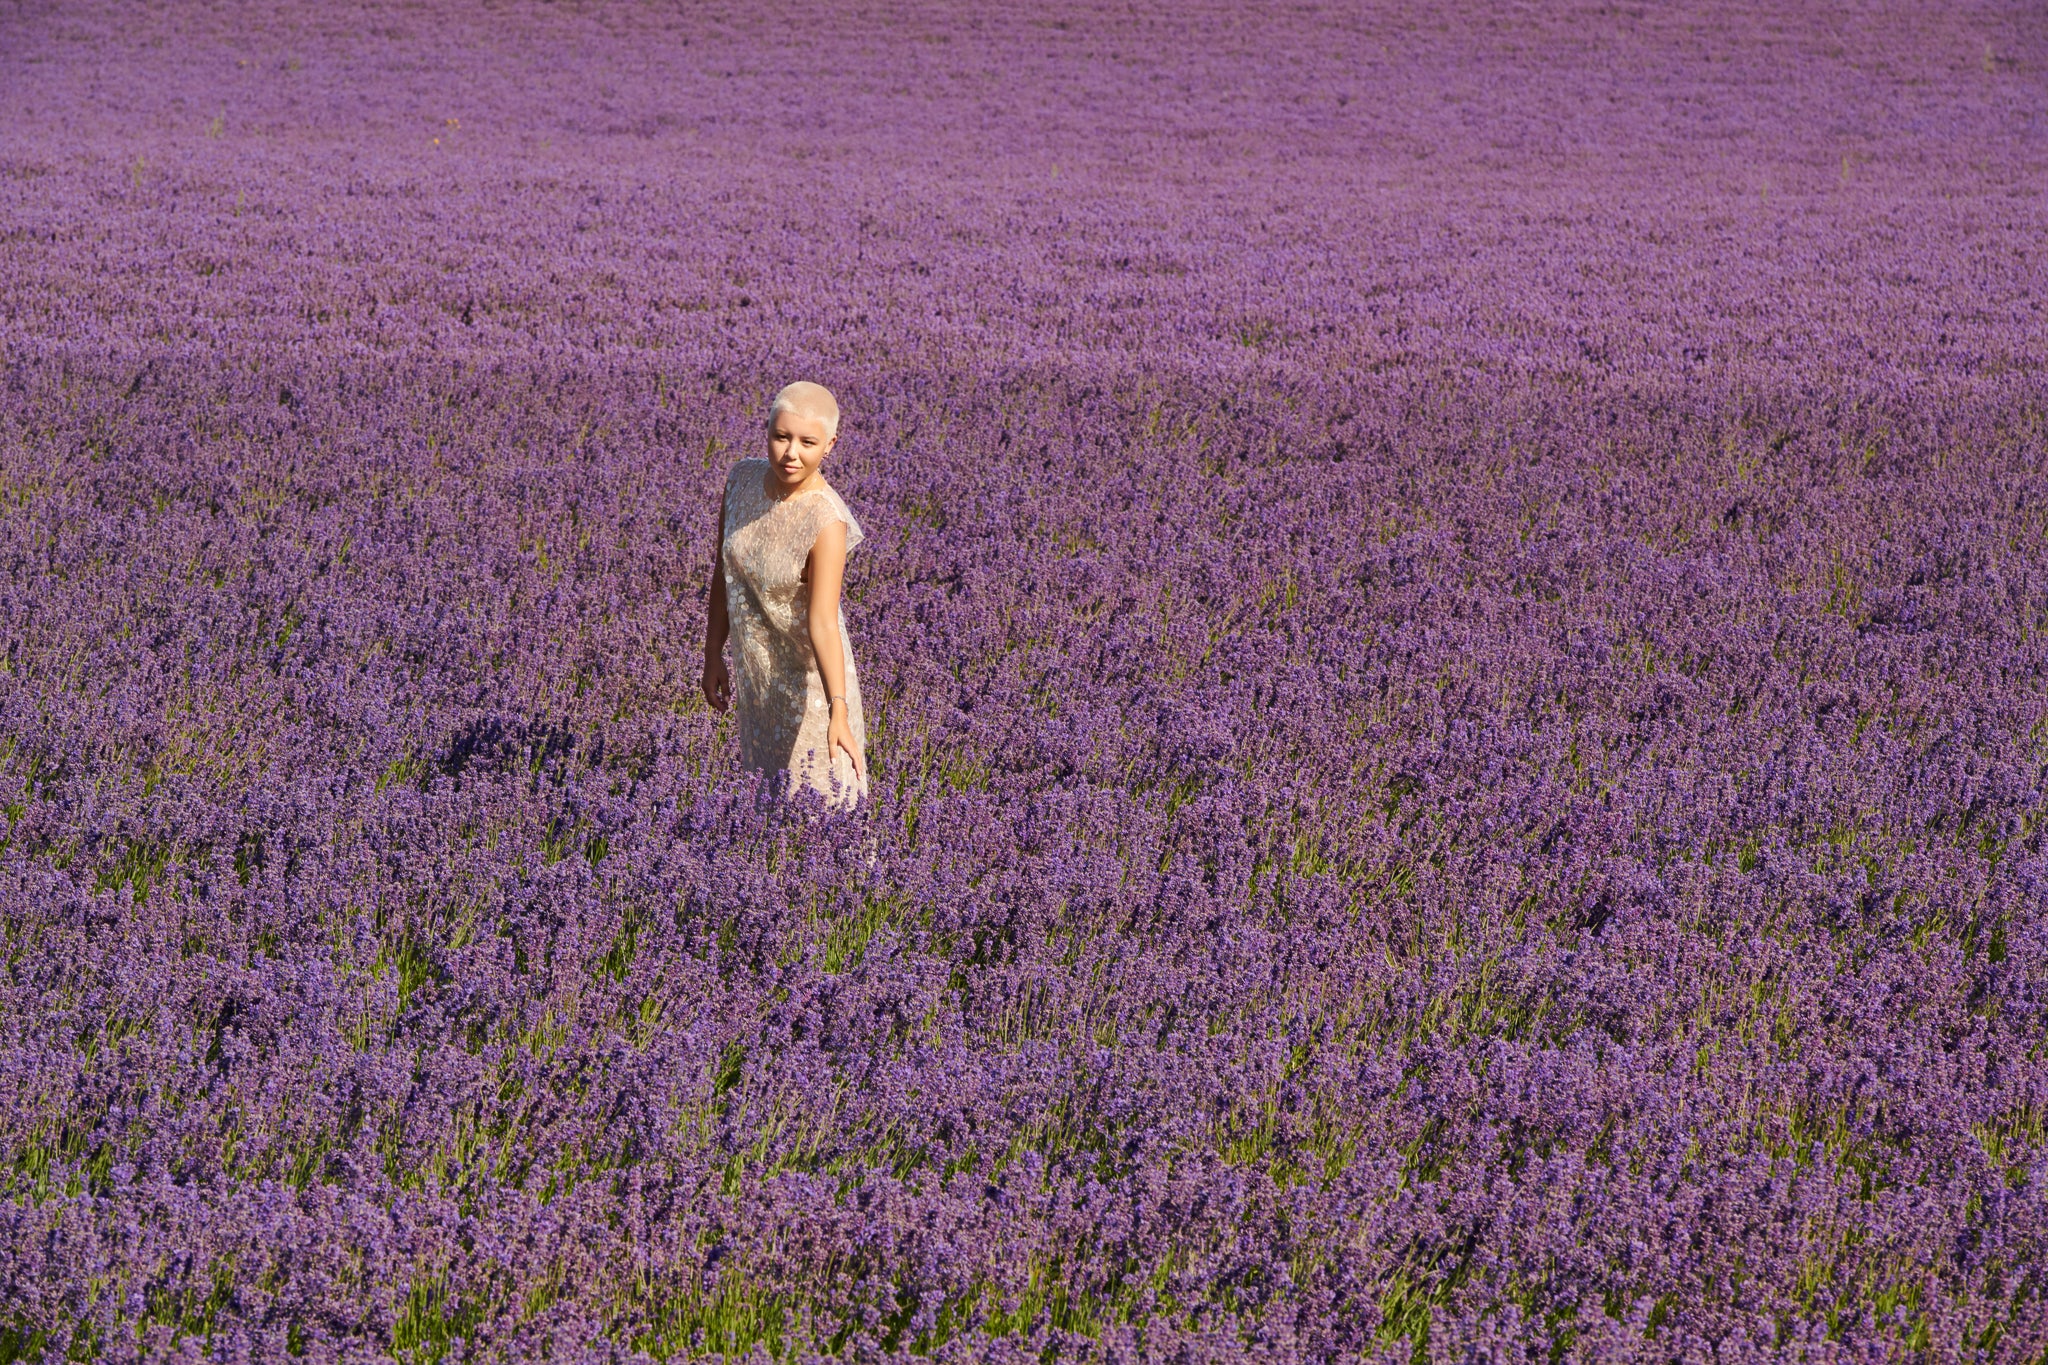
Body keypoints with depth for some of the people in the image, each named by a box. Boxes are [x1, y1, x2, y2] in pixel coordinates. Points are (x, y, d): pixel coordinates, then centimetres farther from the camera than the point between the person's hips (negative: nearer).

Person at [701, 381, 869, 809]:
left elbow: (823, 622, -35)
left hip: (806, 674, -6)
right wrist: (713, 655, 8)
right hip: (753, 670, 6)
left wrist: (839, 712, -44)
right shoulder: (742, 479, -10)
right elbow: (724, 572, 2)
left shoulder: (825, 521, -29)